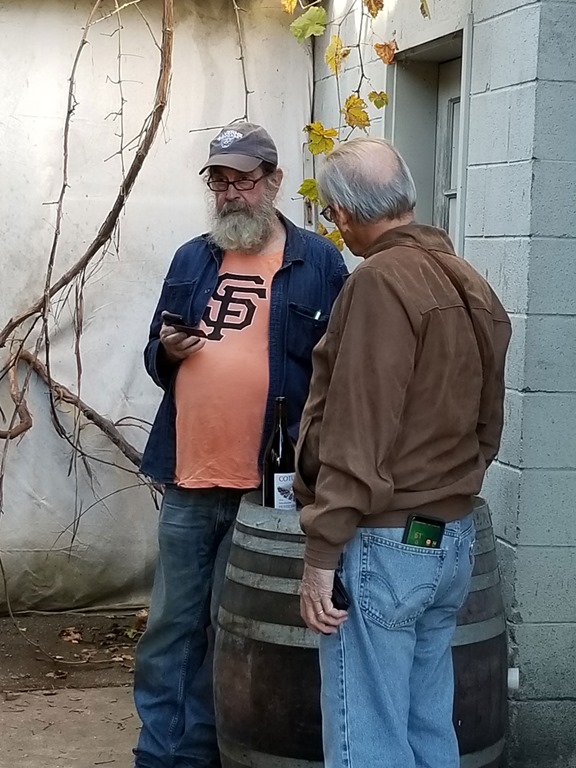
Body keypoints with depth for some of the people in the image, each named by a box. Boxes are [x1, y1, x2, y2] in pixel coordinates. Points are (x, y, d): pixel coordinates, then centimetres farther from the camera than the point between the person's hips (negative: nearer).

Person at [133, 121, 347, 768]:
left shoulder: (318, 262, 0)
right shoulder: (190, 260, 12)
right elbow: (157, 361, 19)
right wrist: (167, 352, -4)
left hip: (269, 483, -3)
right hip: (188, 478, 3)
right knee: (171, 626, 8)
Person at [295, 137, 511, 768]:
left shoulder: (380, 282, -16)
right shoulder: (472, 286, 10)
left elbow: (356, 437, -19)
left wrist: (322, 554, -16)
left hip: (384, 545, -9)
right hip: (453, 544, 9)